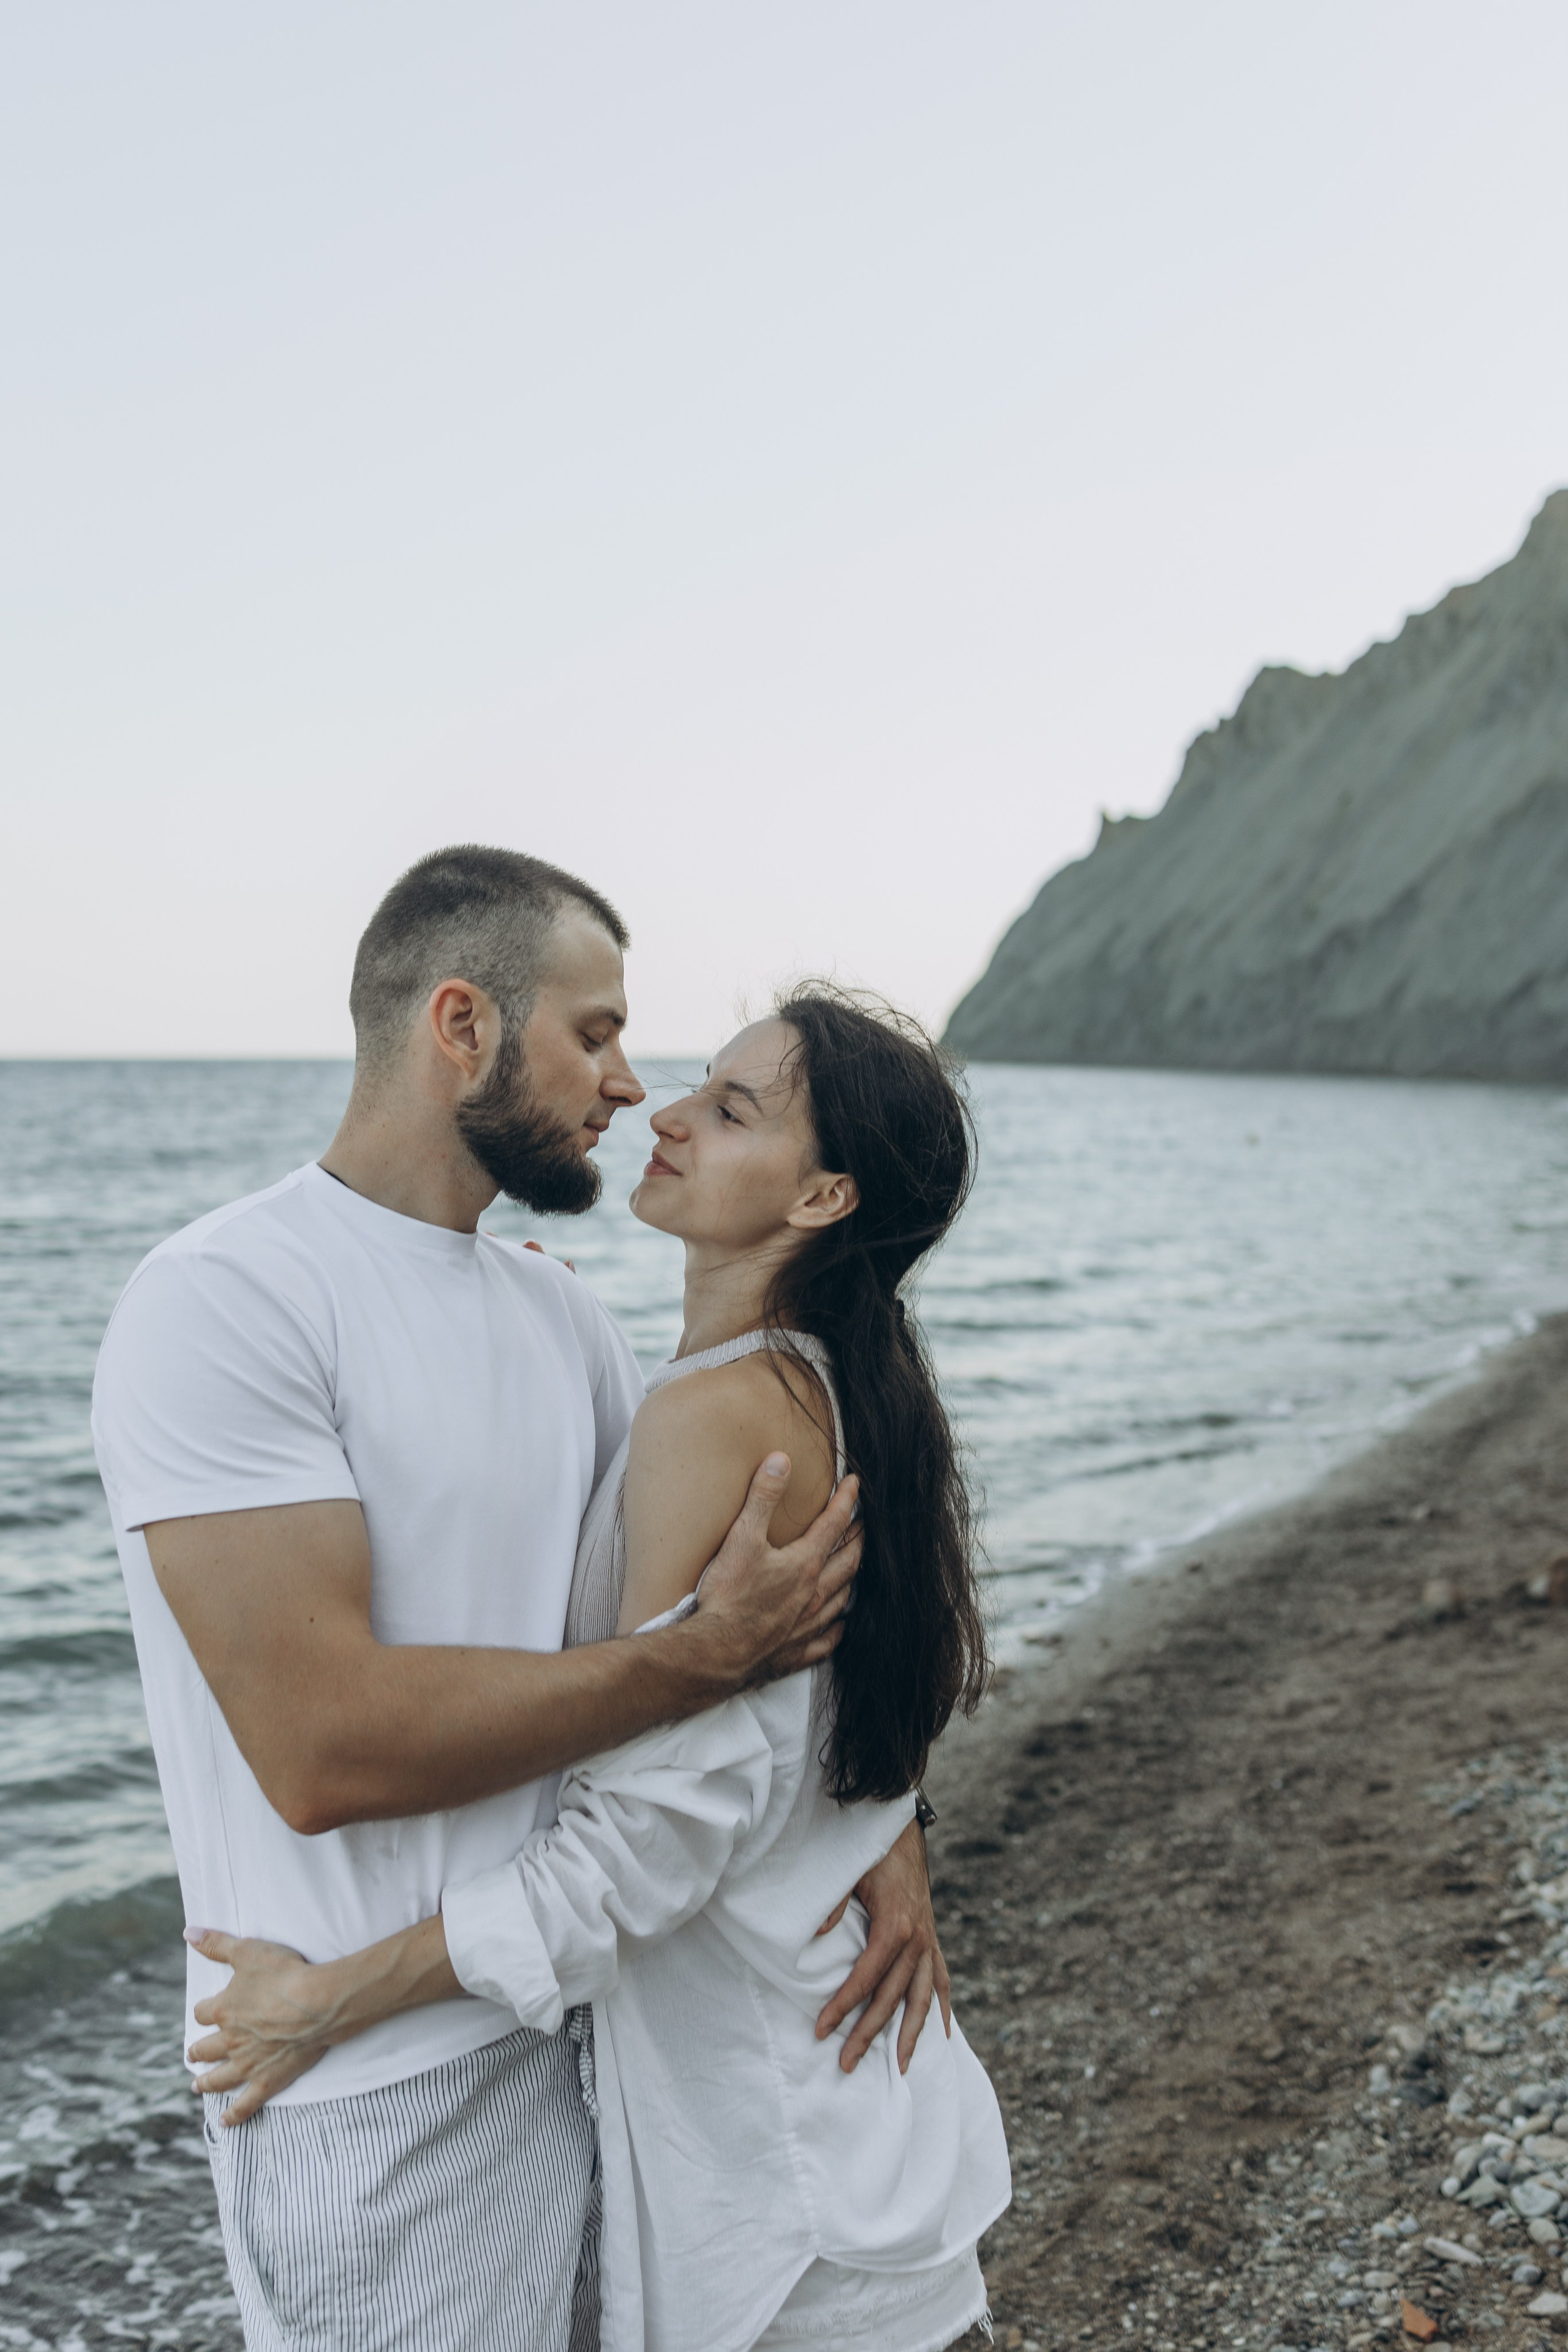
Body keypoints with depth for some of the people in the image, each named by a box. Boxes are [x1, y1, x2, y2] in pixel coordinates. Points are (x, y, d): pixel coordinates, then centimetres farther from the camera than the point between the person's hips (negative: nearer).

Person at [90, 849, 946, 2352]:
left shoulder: (556, 1313, 7)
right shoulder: (226, 1303, -19)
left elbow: (783, 1577, 13)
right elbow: (323, 1745, -27)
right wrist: (708, 1654, -22)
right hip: (384, 2099, -7)